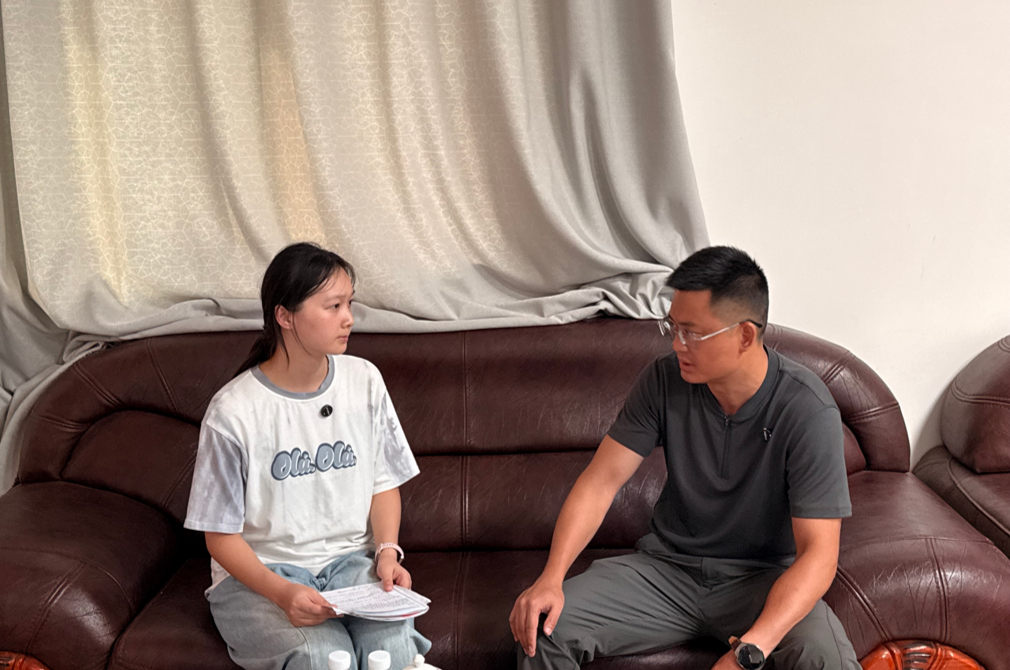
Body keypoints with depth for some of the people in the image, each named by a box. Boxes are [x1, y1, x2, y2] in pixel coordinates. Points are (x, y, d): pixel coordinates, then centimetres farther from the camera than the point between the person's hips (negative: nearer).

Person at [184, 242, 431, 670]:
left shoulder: (364, 381, 1)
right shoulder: (232, 413, -11)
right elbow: (221, 536, -6)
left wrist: (387, 551, -7)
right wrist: (281, 592, -22)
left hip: (350, 559, 3)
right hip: (259, 572, -3)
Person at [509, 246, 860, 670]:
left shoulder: (808, 411, -20)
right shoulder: (665, 380, -9)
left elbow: (818, 552, -22)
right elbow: (601, 480, -7)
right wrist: (551, 578, -21)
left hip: (762, 578, -2)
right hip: (667, 565, 3)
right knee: (541, 626, -18)